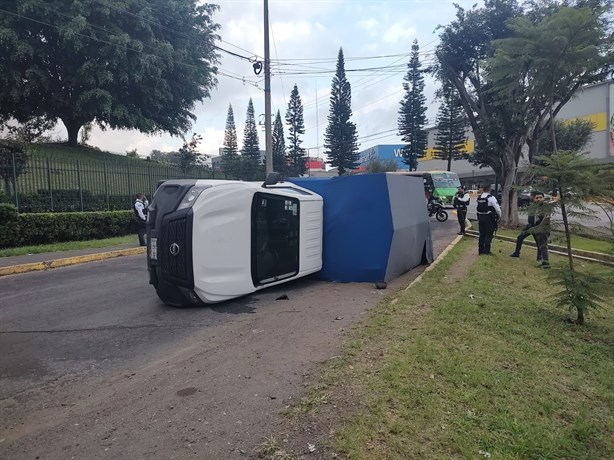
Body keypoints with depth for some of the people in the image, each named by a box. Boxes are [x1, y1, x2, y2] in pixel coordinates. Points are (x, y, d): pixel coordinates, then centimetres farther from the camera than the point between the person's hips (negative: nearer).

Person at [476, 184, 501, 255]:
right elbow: (497, 209, -12)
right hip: (489, 218, -6)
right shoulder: (491, 198, -13)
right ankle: (486, 251, 3)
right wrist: (499, 216, 4)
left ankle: (480, 250, 17)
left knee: (482, 235, 13)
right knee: (488, 235, 2)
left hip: (480, 217, 6)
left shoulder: (479, 197, 5)